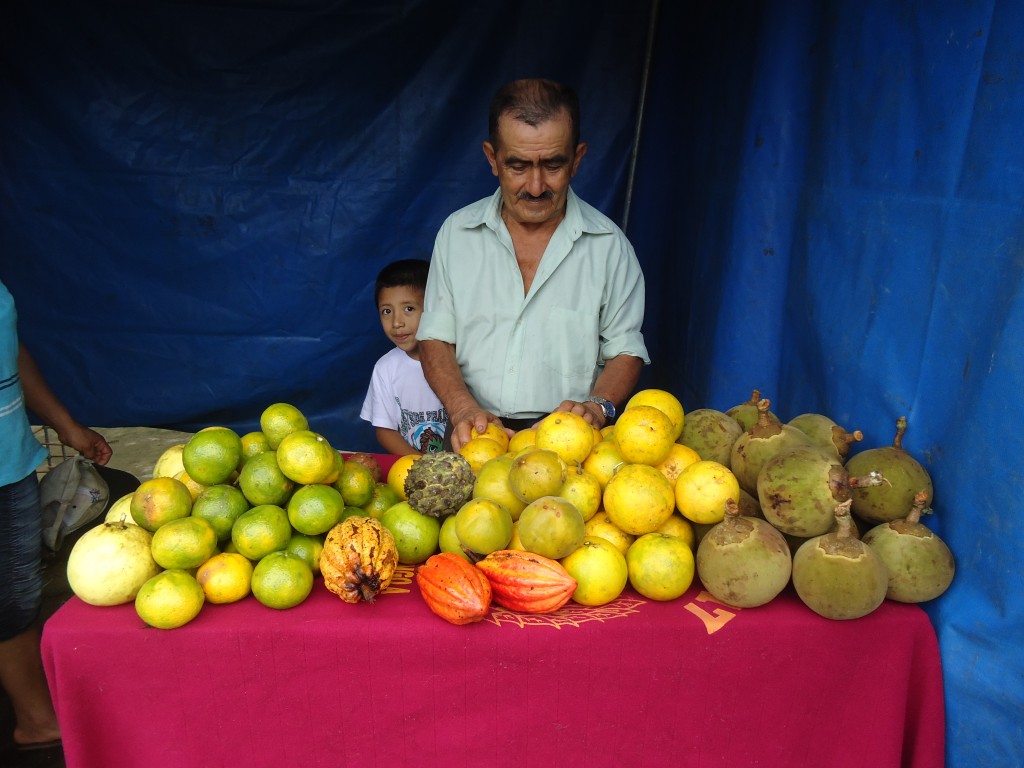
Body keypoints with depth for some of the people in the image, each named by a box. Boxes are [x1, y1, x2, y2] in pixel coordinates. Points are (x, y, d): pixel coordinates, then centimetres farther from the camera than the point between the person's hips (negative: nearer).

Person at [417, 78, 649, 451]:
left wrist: (598, 405, -12)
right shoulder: (456, 232, 7)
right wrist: (463, 407, -9)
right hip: (474, 435, 2)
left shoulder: (608, 245, 3)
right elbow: (436, 338, 8)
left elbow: (626, 350, 8)